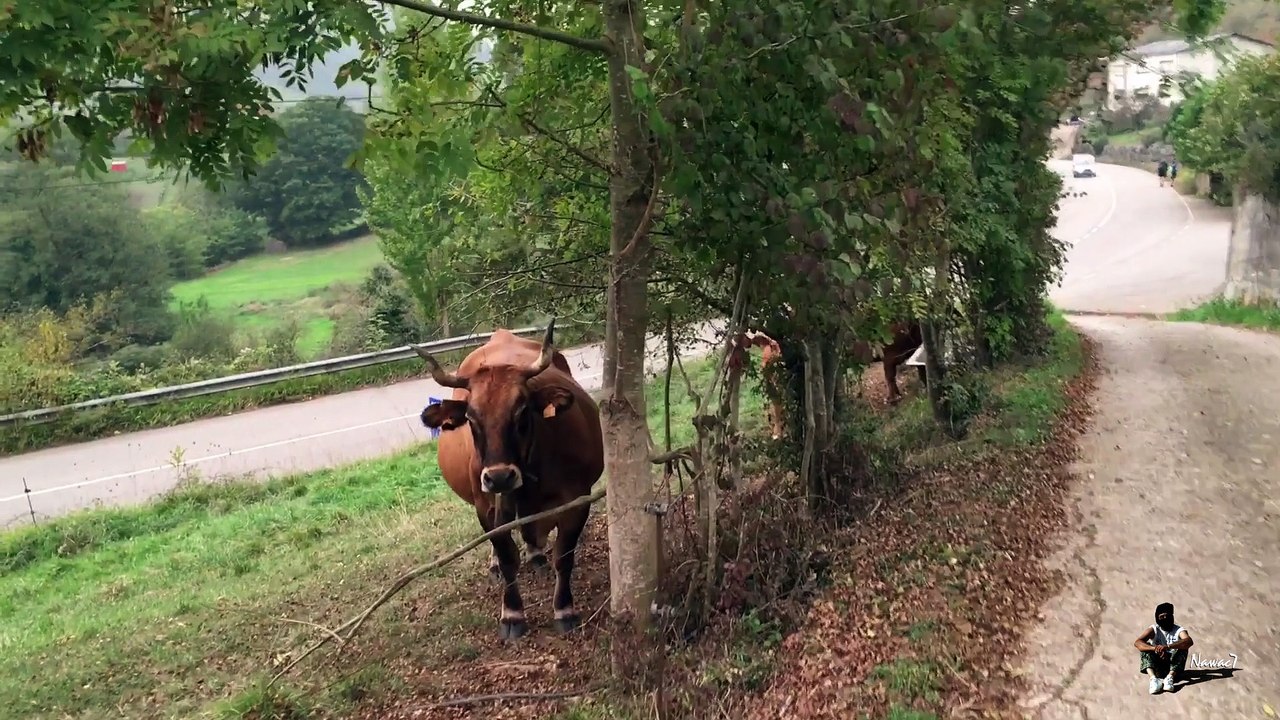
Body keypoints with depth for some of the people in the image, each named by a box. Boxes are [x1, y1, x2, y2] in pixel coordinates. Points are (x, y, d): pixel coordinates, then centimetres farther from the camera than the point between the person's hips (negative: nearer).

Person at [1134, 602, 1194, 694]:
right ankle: (1153, 678, -43)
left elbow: (1189, 641, -29)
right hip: (1157, 667, 1)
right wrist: (1155, 648, -38)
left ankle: (1170, 676, -38)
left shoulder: (1179, 630, -4)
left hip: (1173, 666, -1)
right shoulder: (1153, 630, -2)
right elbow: (1137, 642, -19)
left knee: (1182, 647, -22)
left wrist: (1167, 647, -43)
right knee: (1146, 647, -22)